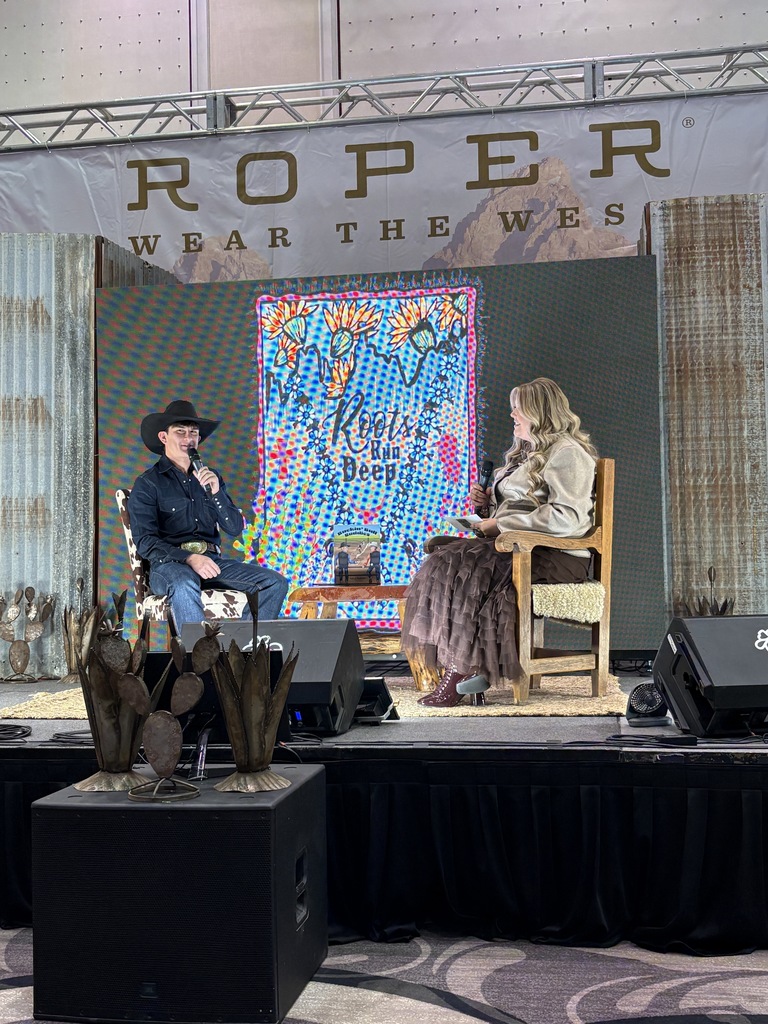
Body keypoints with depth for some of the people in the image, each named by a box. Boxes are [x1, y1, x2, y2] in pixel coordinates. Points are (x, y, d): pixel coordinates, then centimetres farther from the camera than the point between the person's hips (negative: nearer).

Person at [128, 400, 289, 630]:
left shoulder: (210, 477, 19)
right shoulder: (148, 484, 4)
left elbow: (235, 529, 12)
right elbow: (145, 541, -7)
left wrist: (216, 492, -5)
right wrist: (190, 559, -22)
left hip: (212, 561, 5)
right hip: (169, 563, -5)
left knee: (275, 582, -15)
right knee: (184, 586, -40)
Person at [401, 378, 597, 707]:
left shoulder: (566, 454, -8)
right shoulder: (525, 451, 24)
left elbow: (567, 518, -22)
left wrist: (501, 523, -19)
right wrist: (486, 503, 10)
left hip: (555, 556, -9)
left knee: (470, 572, -29)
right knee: (446, 563, -17)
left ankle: (459, 672, -24)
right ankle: (460, 669, -26)